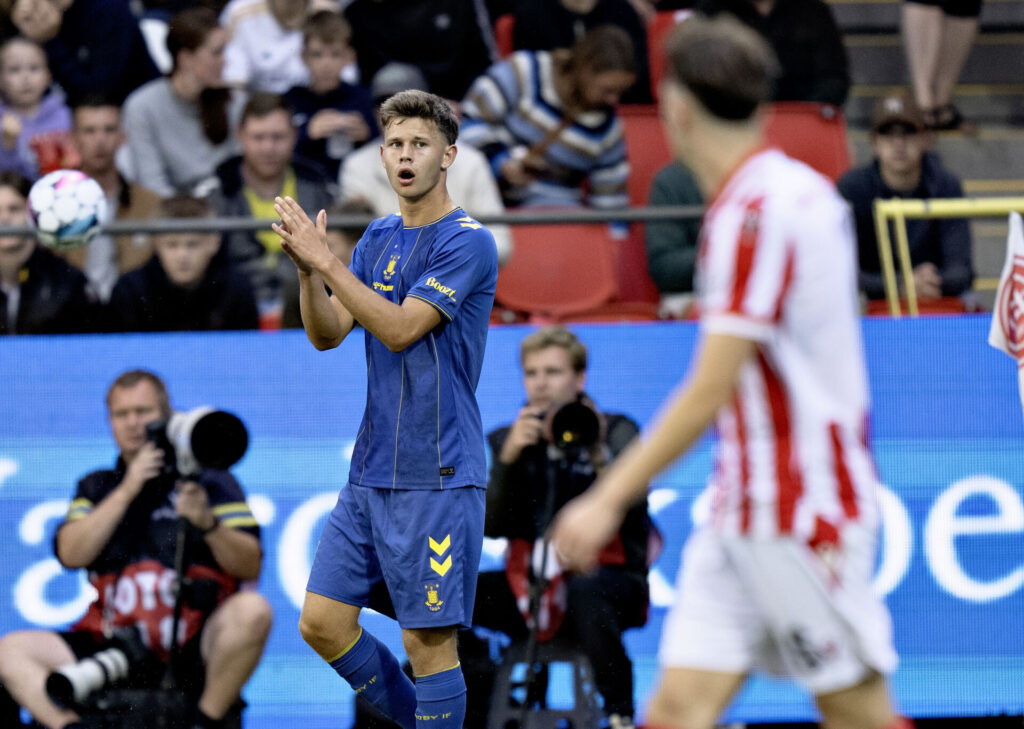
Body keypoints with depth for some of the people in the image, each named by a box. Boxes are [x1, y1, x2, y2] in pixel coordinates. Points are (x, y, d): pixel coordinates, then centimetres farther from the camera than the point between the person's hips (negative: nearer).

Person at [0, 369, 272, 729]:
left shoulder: (211, 481, 10)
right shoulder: (96, 488, 20)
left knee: (252, 610, -33)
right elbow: (71, 554, 1)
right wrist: (127, 491, -6)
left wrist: (207, 524, -18)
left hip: (196, 652, -3)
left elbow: (250, 567, 0)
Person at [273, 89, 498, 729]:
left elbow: (400, 329, -18)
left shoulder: (468, 243, -9)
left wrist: (326, 261, -21)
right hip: (371, 472, 7)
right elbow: (327, 334, 5)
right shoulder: (378, 241, 13)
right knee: (322, 623, 5)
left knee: (429, 640, -5)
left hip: (438, 478, -7)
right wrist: (308, 269, -12)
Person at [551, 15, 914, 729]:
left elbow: (709, 394, -21)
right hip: (745, 510, 9)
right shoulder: (800, 190, 10)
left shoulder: (756, 211, -18)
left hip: (800, 510, -9)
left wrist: (608, 499, -18)